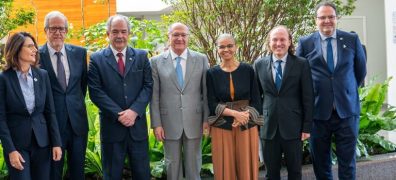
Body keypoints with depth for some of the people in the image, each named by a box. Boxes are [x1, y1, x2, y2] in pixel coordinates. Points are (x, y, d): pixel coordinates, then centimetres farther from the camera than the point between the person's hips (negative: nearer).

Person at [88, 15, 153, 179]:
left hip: (137, 124, 2)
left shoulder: (141, 56, 7)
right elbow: (96, 92, -6)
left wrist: (134, 111, -13)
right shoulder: (97, 59, 1)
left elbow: (148, 86, 1)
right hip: (111, 126, -1)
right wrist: (118, 114, -14)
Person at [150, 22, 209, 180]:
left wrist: (207, 119, 0)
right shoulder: (156, 62, 0)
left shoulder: (201, 59, 2)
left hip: (194, 122, 1)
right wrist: (156, 124, -5)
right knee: (172, 164, 11)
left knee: (193, 164, 11)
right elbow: (154, 96, -1)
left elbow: (206, 92, 3)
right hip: (169, 123, 0)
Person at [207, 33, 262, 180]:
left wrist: (244, 116, -17)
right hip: (222, 128, 0)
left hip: (247, 126, 0)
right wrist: (234, 113, -17)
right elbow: (212, 105, -2)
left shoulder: (248, 70, 1)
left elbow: (256, 101, 1)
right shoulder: (212, 73, 1)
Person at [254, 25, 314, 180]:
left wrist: (307, 127, -5)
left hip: (293, 127, -2)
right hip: (268, 127, 2)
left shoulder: (301, 64, -2)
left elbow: (308, 98, -2)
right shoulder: (259, 64, 5)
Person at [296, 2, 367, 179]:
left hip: (347, 108, 0)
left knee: (347, 160, 5)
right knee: (321, 161, 10)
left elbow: (361, 70, 14)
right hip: (318, 110, 0)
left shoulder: (352, 39, 2)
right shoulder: (305, 43, -1)